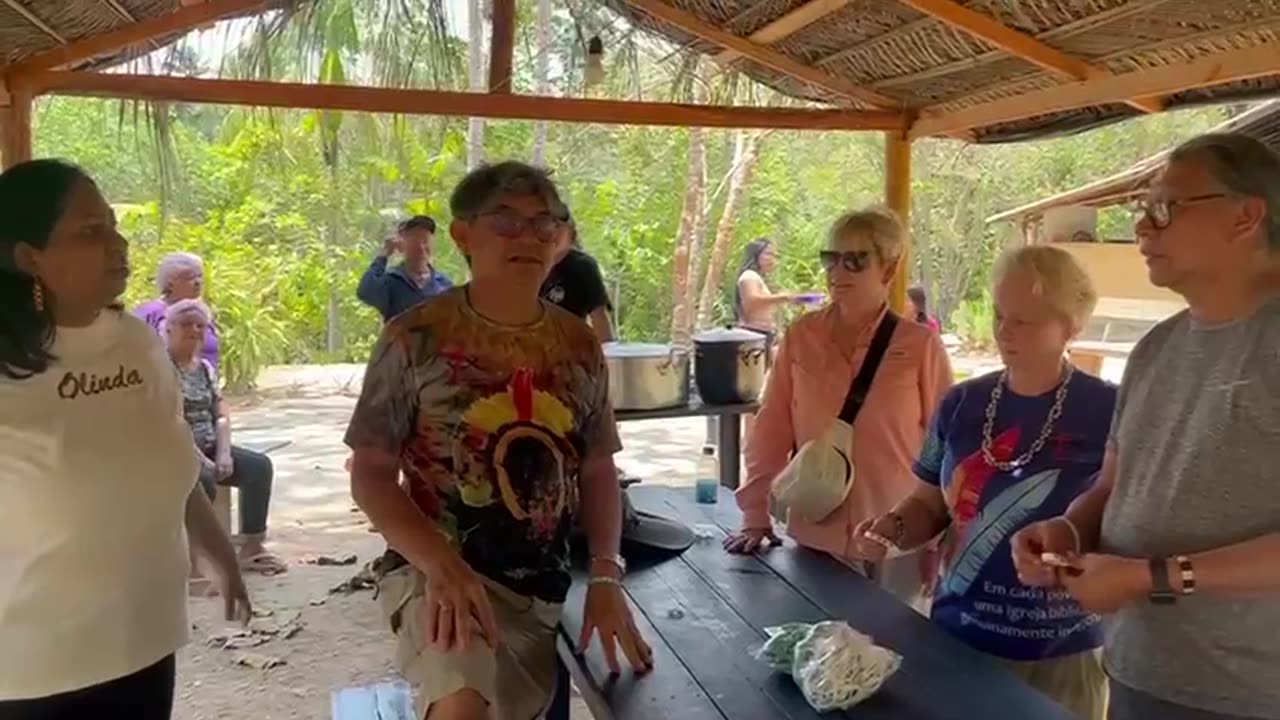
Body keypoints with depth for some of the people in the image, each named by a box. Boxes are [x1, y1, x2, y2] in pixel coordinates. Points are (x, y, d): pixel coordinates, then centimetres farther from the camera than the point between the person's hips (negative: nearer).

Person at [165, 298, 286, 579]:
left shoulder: (205, 368, 13)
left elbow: (221, 416, 9)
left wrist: (223, 453, -9)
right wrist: (201, 460, -23)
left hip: (208, 447, 7)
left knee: (259, 465, -12)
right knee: (203, 478, -36)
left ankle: (251, 547, -9)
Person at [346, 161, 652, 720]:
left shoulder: (579, 347, 4)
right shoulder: (416, 338, -8)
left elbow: (597, 472, 10)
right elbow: (370, 474, -6)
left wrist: (606, 574, -4)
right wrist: (442, 565, -21)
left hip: (539, 587, 5)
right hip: (434, 570, -5)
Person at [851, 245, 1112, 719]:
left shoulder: (1107, 412, -11)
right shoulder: (962, 404, 1)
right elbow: (930, 505, 9)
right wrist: (892, 527, -11)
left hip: (1059, 655, -4)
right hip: (955, 638, 4)